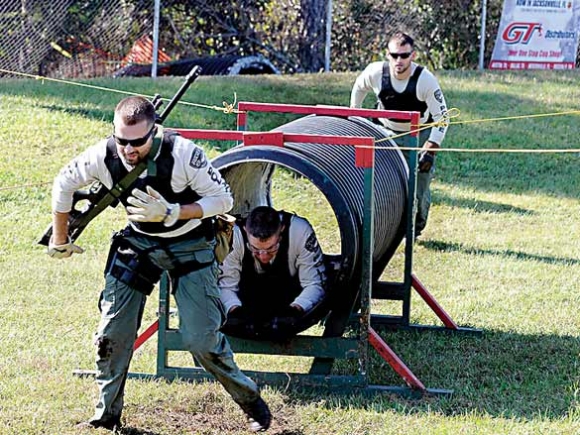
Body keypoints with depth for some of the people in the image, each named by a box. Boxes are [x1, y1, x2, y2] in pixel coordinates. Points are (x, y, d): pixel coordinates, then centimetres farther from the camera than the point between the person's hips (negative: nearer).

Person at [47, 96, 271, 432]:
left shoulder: (183, 154, -31)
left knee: (202, 340, -11)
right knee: (112, 333, -1)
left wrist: (172, 213, -32)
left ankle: (250, 400, 12)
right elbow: (64, 184, -1)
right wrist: (60, 239, 9)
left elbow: (224, 198, -20)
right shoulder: (104, 156, -21)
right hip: (139, 243, 4)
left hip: (190, 245, -4)